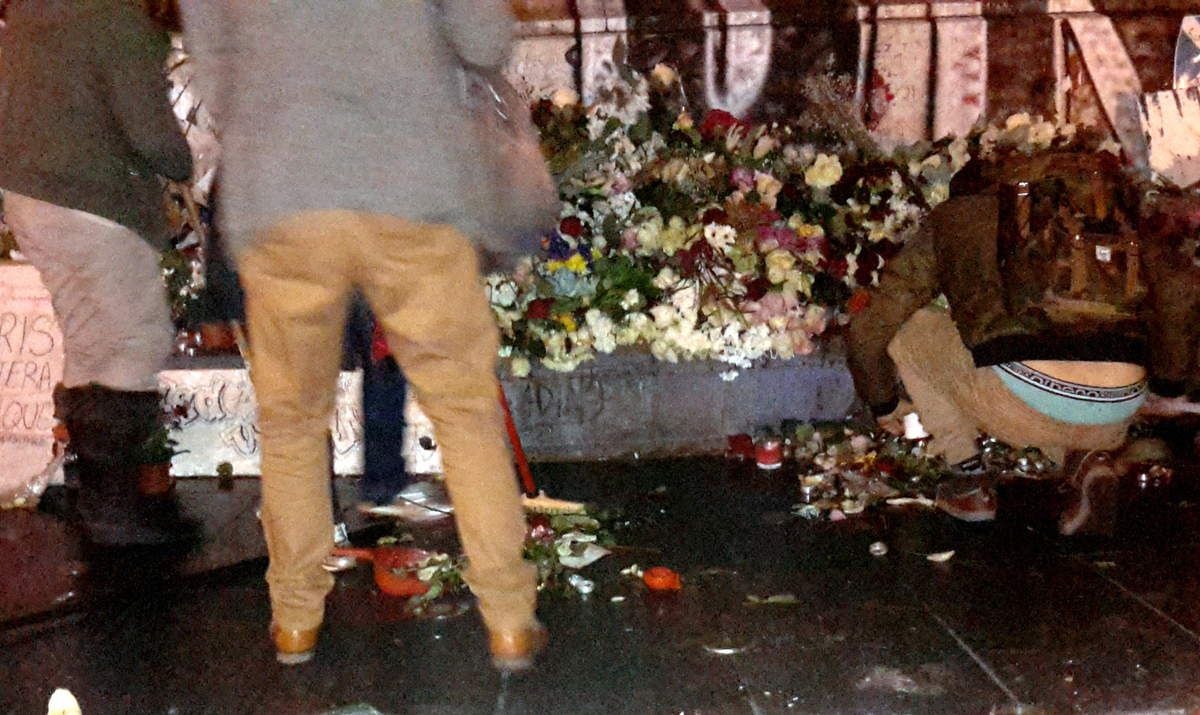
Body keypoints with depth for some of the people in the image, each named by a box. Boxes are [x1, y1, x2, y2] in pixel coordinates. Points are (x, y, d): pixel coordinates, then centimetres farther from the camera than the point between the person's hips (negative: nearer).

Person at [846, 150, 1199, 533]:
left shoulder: (951, 218, 19)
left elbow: (866, 331, 17)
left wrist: (884, 404, 34)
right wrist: (1167, 378, 35)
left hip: (1024, 405, -4)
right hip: (1115, 416, 5)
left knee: (907, 329, 21)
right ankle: (1085, 461, 8)